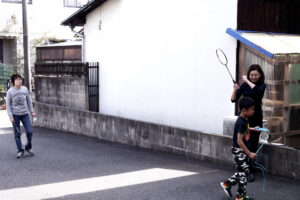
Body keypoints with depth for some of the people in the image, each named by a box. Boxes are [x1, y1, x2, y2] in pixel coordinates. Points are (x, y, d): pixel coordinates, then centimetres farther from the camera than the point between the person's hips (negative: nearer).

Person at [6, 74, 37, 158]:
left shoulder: (25, 89, 3)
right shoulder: (10, 91, -6)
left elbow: (29, 101, 12)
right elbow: (8, 105, -4)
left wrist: (32, 111, 8)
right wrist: (10, 116, -10)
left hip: (25, 114, 3)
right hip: (15, 115, -2)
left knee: (29, 131, -2)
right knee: (17, 134, 3)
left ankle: (28, 147, 19)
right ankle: (20, 151, 14)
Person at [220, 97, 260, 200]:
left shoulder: (244, 119, 4)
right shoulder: (241, 122, -25)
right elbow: (239, 141, -26)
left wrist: (251, 129, 22)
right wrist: (249, 153, -23)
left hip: (243, 150, 9)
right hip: (238, 150, -9)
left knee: (243, 171, 17)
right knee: (243, 173, 0)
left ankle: (227, 183, 29)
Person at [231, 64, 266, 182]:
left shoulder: (262, 85, -1)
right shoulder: (244, 85, 4)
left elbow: (257, 90, -26)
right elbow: (233, 99, -2)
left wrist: (247, 81, -16)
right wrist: (235, 90, -20)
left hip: (256, 119, -2)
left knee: (252, 146, -2)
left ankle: (251, 172, 6)